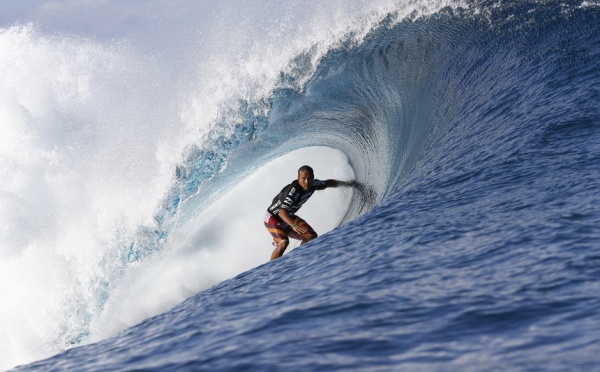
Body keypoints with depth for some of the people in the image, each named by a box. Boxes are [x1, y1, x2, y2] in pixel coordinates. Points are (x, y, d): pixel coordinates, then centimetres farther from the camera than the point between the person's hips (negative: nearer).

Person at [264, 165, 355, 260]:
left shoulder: (313, 184, -13)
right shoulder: (293, 190, -36)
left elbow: (328, 183, 11)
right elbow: (282, 211, -47)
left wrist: (345, 183, 26)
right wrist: (293, 225, -64)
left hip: (288, 217, 8)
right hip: (273, 217, -8)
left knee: (311, 236, 1)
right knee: (284, 242, -29)